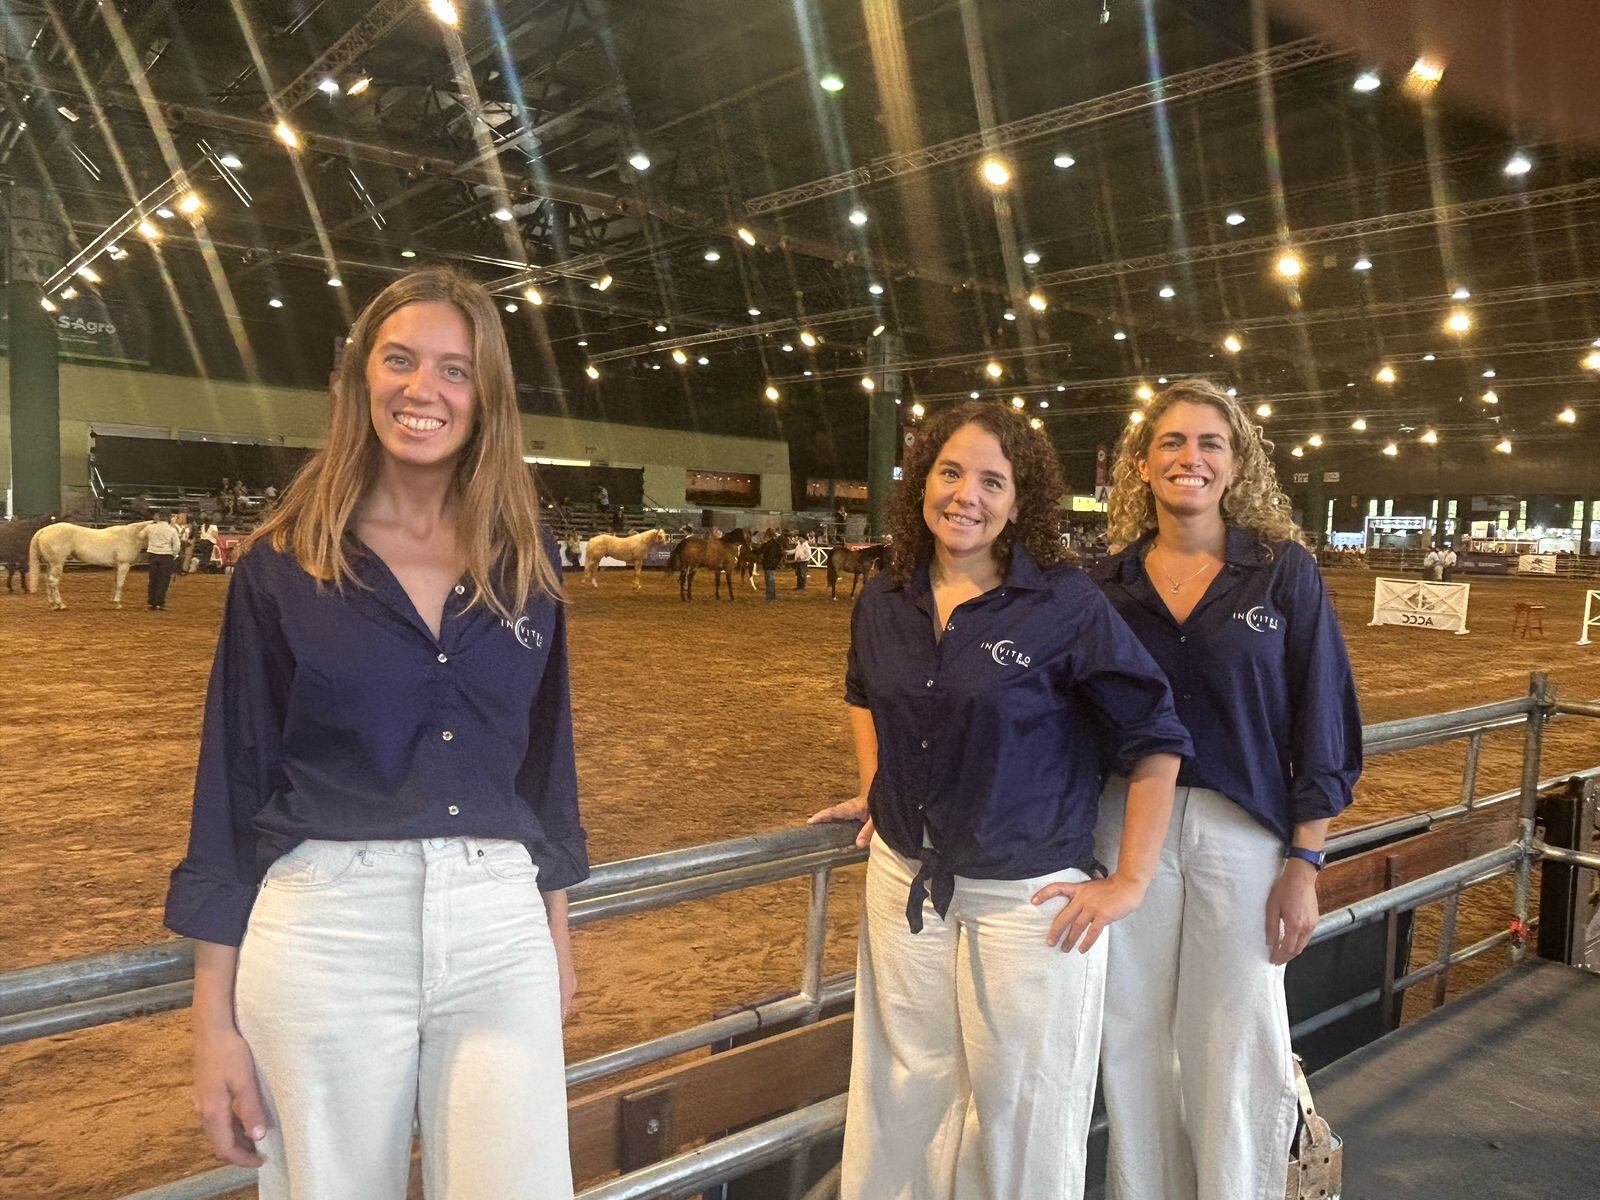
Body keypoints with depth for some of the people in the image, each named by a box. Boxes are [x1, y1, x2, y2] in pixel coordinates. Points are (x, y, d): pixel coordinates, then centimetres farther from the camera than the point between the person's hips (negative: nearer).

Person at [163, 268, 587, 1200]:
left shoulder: (525, 558, 4)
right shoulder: (284, 562, -2)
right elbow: (236, 780, 0)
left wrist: (558, 933, 14)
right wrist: (215, 1017, -1)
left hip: (500, 930, 2)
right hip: (323, 933, -1)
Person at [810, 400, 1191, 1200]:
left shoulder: (1066, 605, -13)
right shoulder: (884, 602, 2)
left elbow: (1154, 738, -8)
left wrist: (1130, 882, -9)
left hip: (1030, 901, -4)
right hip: (903, 883, 4)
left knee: (1021, 1118, 9)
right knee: (901, 1102, 16)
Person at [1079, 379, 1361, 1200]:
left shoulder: (1284, 572, -3)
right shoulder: (1107, 583, 2)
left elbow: (1322, 729, -3)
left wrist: (1304, 864, -6)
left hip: (1242, 832, -2)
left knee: (1236, 1051, 8)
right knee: (1133, 1040, 12)